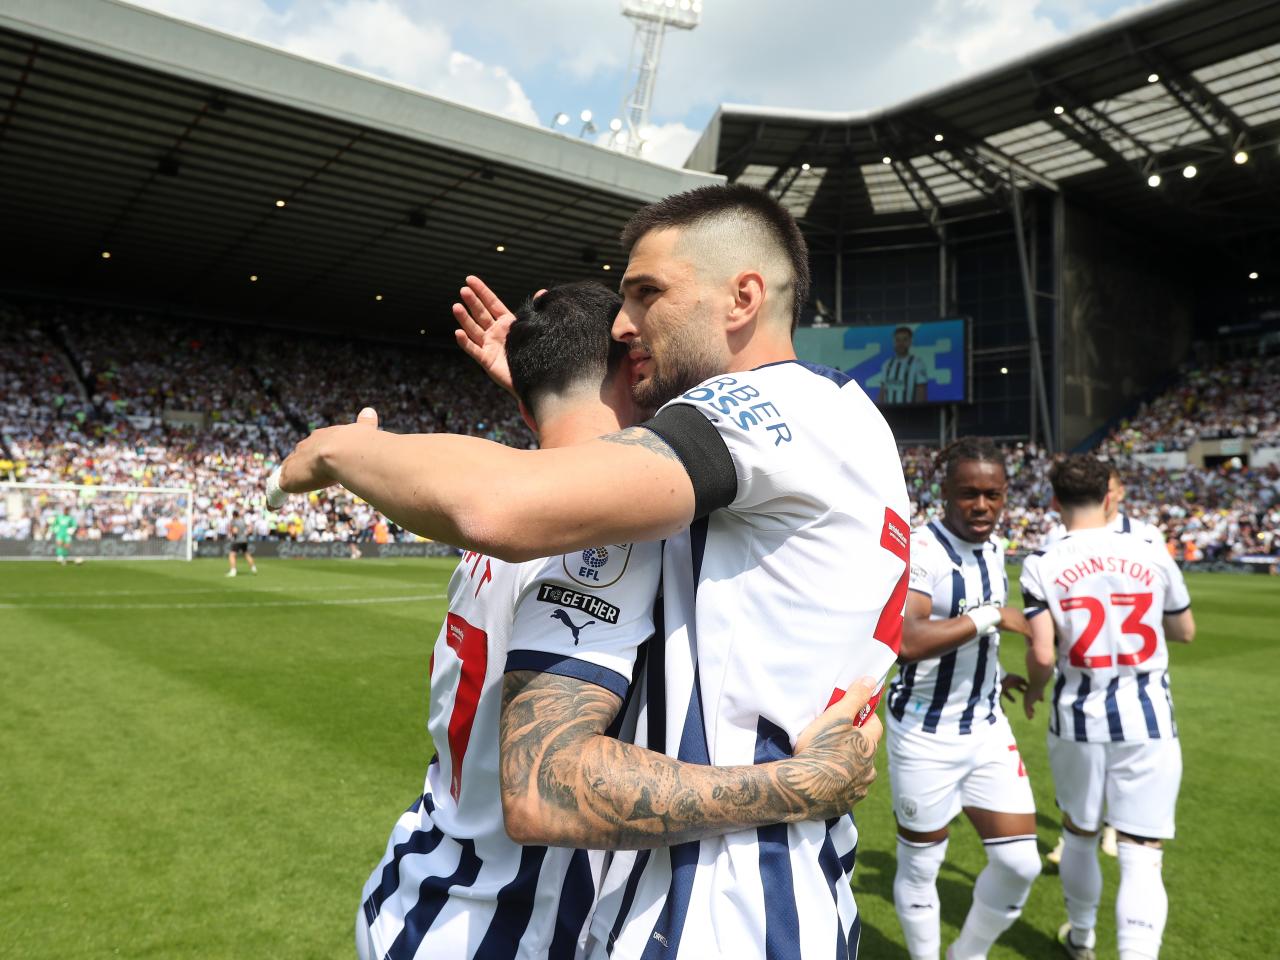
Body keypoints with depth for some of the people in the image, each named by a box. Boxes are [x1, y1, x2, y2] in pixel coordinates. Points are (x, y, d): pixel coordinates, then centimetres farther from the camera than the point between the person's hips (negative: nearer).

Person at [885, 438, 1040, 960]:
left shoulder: (992, 546, 6)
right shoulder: (918, 548, -21)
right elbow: (906, 641, -34)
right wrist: (991, 616, -27)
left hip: (987, 728, 7)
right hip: (925, 735, -7)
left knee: (1019, 862, 9)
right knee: (920, 864, 10)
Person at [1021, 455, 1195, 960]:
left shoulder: (1043, 565, -10)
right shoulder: (1151, 555, -4)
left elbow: (1043, 655, -15)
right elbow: (1185, 631, 10)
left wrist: (1031, 691, 5)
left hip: (1078, 721, 0)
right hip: (1147, 722, 0)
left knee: (1079, 835, 22)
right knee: (1142, 858, 3)